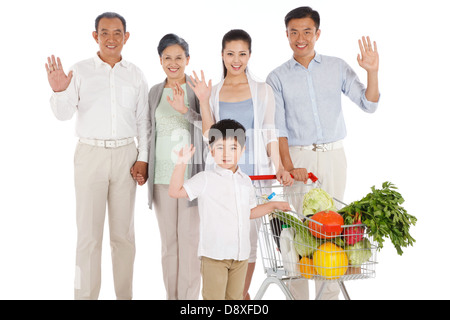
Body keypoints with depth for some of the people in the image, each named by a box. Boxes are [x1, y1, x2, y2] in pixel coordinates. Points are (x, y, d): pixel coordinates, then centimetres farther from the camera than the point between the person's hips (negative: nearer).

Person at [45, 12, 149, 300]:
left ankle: (125, 294, 18)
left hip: (125, 155, 2)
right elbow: (64, 114, -2)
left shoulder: (135, 75, 9)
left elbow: (143, 121, 11)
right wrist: (59, 92, -22)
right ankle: (86, 294, 6)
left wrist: (143, 158, 3)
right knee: (88, 233, -2)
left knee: (124, 232, 8)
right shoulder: (80, 71, 2)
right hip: (90, 154, -2)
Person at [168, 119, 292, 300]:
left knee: (235, 297, 15)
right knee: (214, 297, -2)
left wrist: (273, 205, 19)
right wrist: (182, 163, -20)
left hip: (241, 253, 6)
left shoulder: (245, 181, 12)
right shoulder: (205, 179, -6)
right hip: (214, 253, -5)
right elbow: (175, 192, -13)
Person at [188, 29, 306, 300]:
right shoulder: (213, 91, 8)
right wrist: (203, 101, -7)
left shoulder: (262, 90, 6)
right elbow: (208, 135, 2)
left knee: (249, 233, 4)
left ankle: (243, 292, 22)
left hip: (254, 171, 0)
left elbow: (270, 133, 4)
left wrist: (278, 167, -6)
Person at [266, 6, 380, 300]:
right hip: (297, 156, -1)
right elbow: (278, 128, -1)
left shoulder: (337, 67, 8)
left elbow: (368, 105, 5)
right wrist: (289, 167, -13)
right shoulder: (277, 78, 5)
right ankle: (297, 294, 6)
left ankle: (330, 292, 12)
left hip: (333, 156, 1)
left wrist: (372, 72, -10)